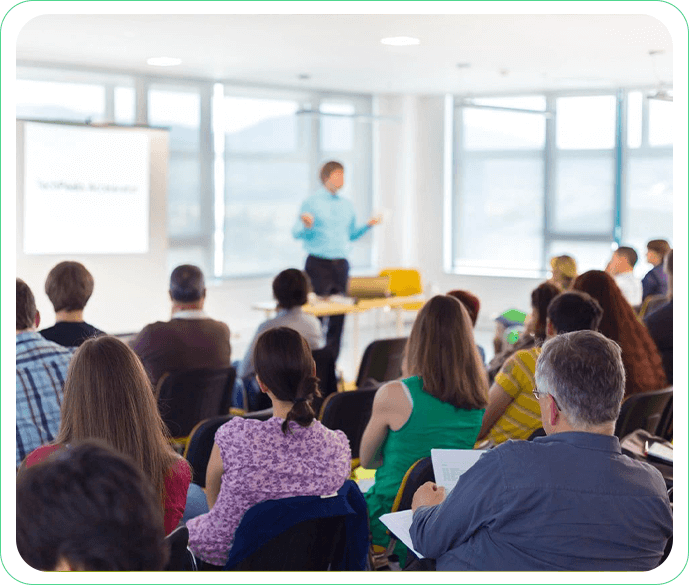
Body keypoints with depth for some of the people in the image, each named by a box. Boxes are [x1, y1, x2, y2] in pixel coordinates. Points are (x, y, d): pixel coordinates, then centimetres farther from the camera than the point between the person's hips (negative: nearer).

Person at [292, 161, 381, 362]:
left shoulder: (347, 205, 14)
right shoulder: (311, 203, -2)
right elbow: (296, 233, -7)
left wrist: (368, 225, 6)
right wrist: (306, 225, -27)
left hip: (340, 264, 5)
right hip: (318, 264, -5)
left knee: (338, 315, 3)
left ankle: (331, 362, 9)